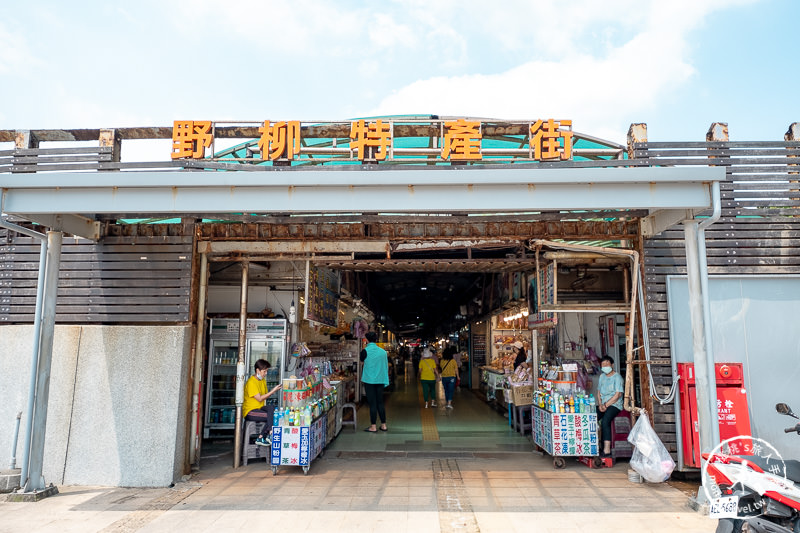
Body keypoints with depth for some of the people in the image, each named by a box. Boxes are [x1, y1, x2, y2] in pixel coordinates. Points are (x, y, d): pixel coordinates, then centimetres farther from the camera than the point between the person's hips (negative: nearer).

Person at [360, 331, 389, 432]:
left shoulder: (365, 351, -10)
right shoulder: (383, 351, 4)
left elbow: (362, 361, 9)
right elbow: (386, 366, 10)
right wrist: (385, 381, 18)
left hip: (369, 380, -4)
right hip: (380, 380, 4)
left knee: (372, 403, 0)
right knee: (380, 403, 13)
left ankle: (373, 427, 5)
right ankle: (383, 425, 17)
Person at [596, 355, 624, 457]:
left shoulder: (617, 377, -4)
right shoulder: (602, 377, 18)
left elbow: (618, 394, -12)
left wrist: (606, 405, -15)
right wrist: (600, 404, 1)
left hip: (614, 405, -7)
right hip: (603, 405, 7)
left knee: (605, 421, -32)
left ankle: (607, 450, -32)